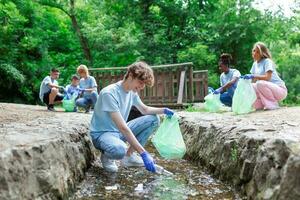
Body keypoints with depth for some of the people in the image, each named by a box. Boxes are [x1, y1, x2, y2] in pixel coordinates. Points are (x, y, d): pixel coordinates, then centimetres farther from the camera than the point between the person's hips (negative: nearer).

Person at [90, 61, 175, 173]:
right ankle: (106, 156, -3)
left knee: (153, 119, -4)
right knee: (119, 150, -41)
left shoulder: (132, 92, -2)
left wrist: (164, 110, -5)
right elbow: (123, 127, -32)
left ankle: (129, 155, -1)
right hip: (102, 133, -8)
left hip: (120, 131, 8)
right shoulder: (109, 93, -27)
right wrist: (143, 153, -35)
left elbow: (145, 110, 15)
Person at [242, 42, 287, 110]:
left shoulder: (267, 61, -12)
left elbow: (267, 77, -26)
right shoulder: (255, 64, 11)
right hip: (268, 90, 7)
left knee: (260, 84, -35)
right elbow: (254, 81, 10)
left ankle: (273, 104, -15)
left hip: (280, 90, -7)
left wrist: (253, 76, -31)